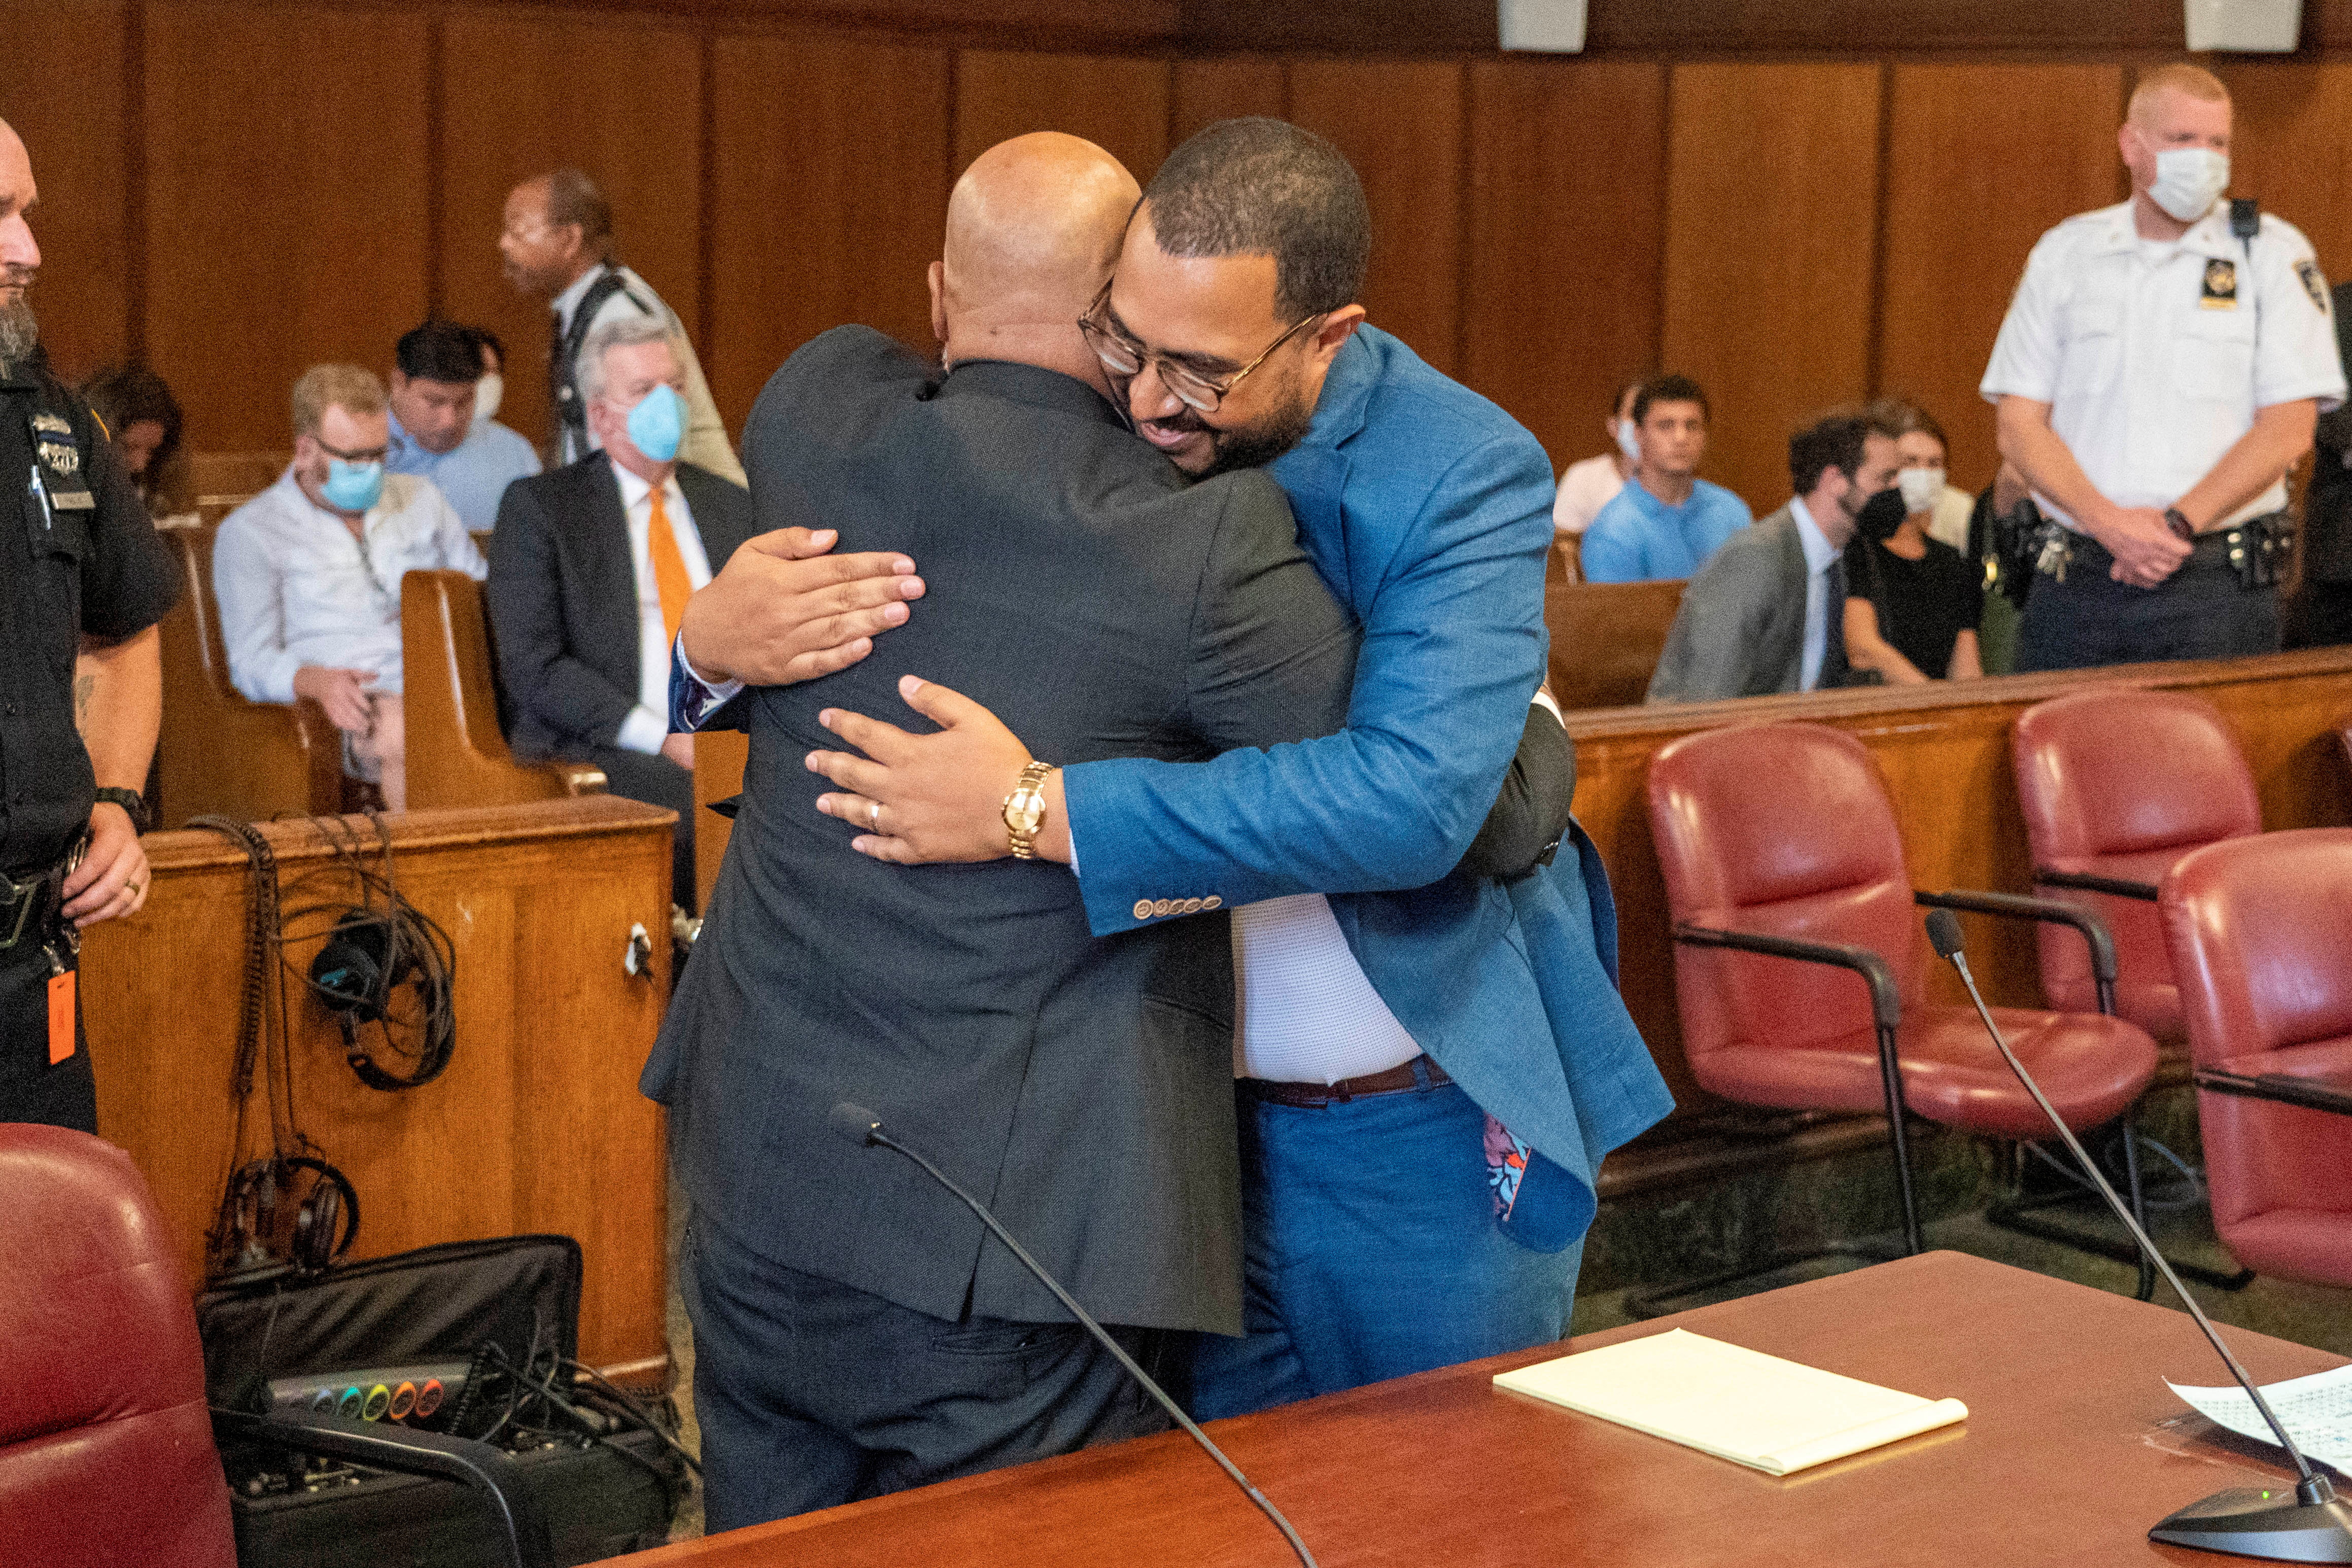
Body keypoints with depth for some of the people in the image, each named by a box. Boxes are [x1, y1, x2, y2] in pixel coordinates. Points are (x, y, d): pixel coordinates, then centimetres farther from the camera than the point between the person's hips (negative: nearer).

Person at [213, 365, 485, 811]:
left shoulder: (420, 499, 24)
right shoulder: (249, 532, 10)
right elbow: (251, 663, 2)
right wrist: (317, 681, -20)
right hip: (366, 706, -4)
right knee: (405, 737, -41)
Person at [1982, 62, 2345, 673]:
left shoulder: (2274, 253, 4)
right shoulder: (2065, 253, 11)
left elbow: (2288, 430, -3)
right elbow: (2018, 423, 5)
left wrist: (2178, 524, -13)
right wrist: (2109, 522, -10)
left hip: (2221, 583, -2)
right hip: (2076, 580, 2)